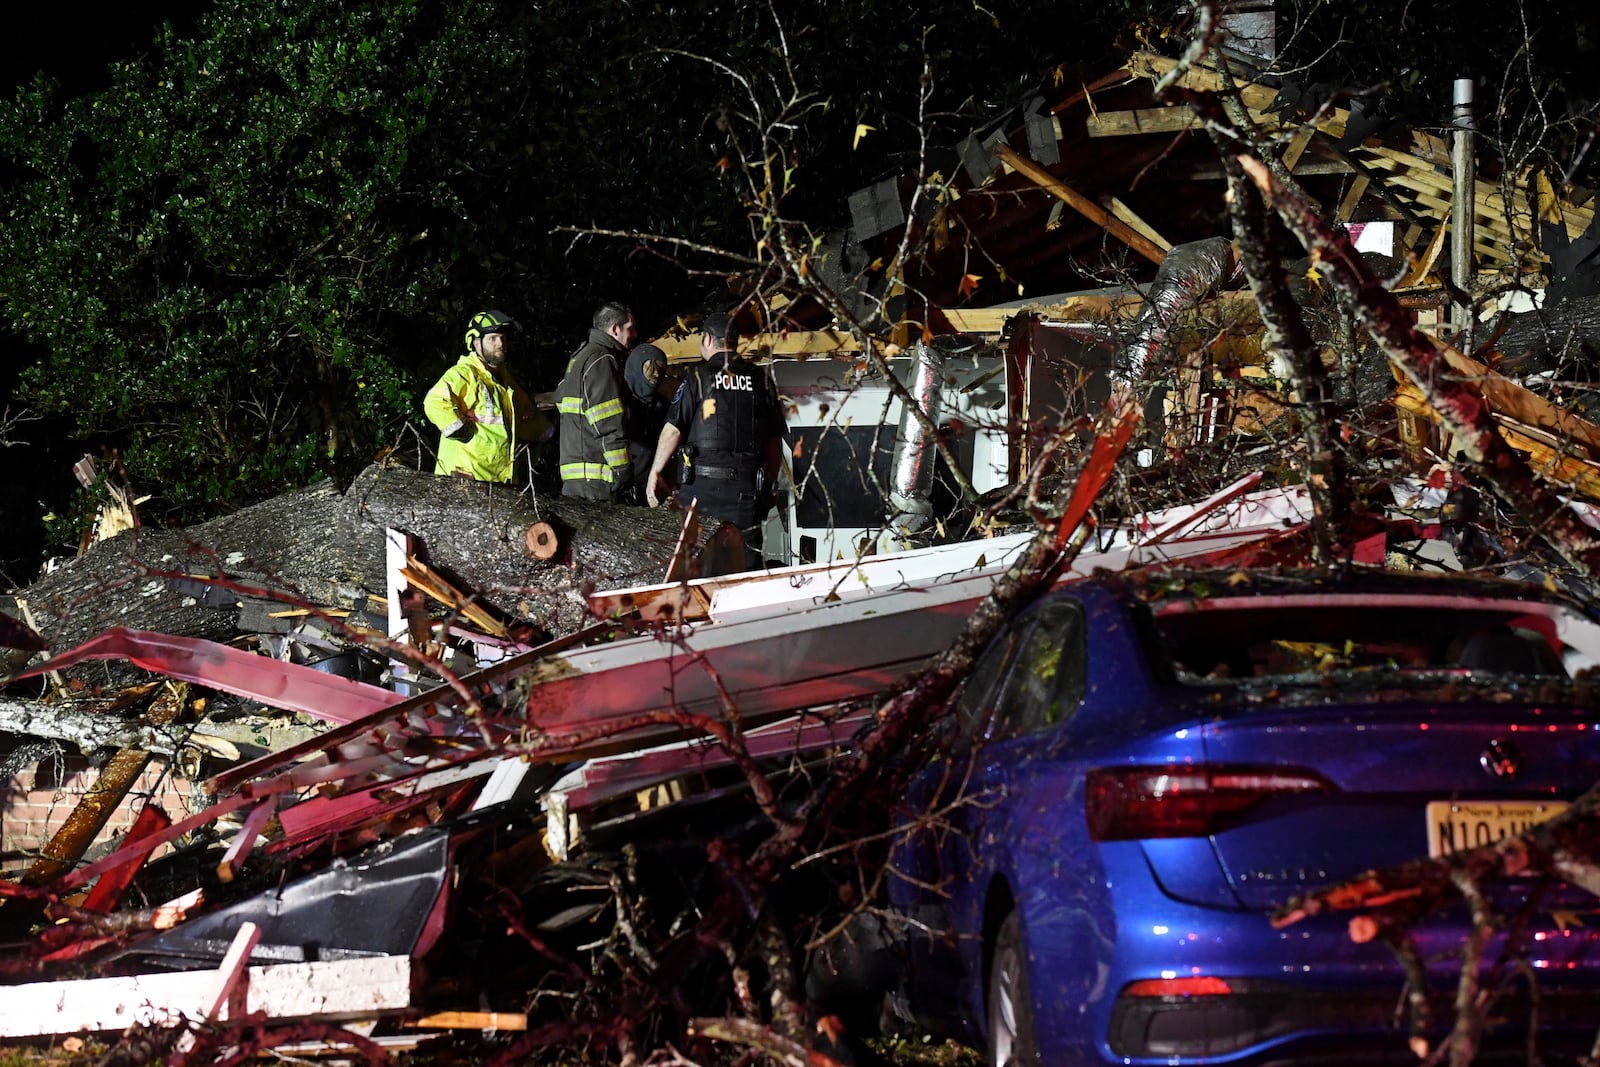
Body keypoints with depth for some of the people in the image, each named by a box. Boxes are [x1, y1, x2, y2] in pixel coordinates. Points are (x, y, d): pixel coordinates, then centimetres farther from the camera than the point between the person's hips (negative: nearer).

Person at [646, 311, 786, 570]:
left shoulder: (698, 376, -1)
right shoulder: (761, 379, 9)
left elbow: (673, 430, -4)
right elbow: (775, 440, 12)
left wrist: (655, 473, 6)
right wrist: (770, 483, 21)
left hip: (703, 483, -3)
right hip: (747, 488, 3)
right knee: (748, 558, 3)